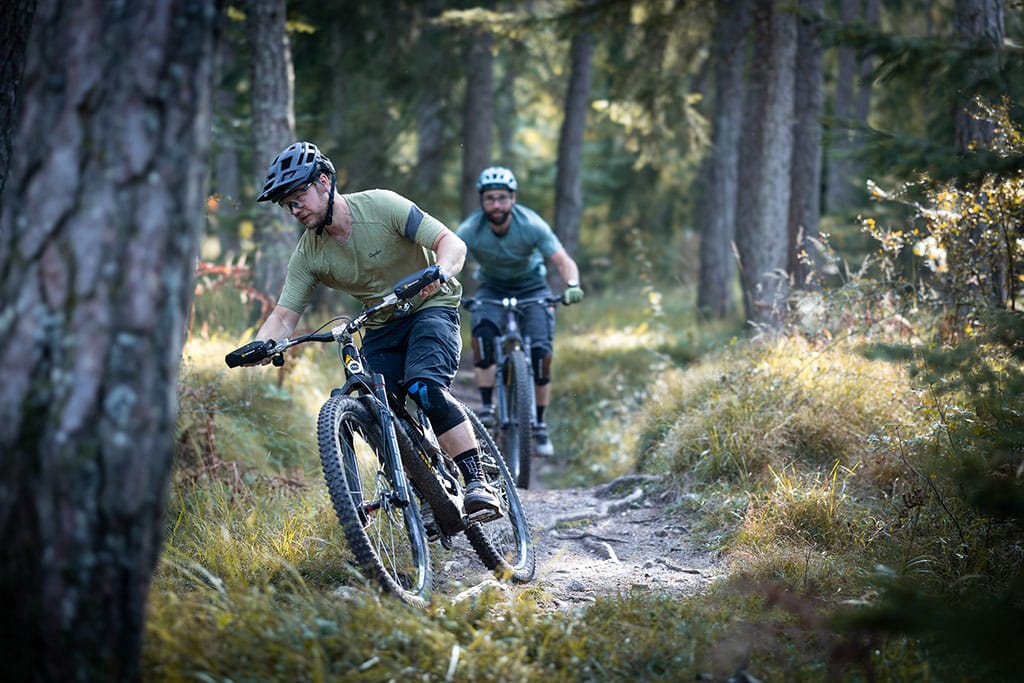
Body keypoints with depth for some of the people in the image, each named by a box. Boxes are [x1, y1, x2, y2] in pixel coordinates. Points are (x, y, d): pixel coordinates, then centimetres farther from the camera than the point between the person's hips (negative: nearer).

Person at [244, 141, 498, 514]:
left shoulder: (380, 205, -20)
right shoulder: (307, 255, -9)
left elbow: (452, 243, -24)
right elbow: (283, 318, -10)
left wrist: (439, 272, -46)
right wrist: (256, 349, -31)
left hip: (430, 306, -5)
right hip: (381, 326, 5)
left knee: (424, 389, -30)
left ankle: (477, 483, -27)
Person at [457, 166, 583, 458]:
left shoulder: (532, 225, -25)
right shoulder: (469, 230, -23)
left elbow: (564, 261, -27)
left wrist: (572, 286, -48)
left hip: (532, 288, 0)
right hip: (492, 288, 0)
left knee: (541, 353, -16)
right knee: (482, 333, -31)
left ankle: (539, 425, 0)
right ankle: (486, 406, -21)